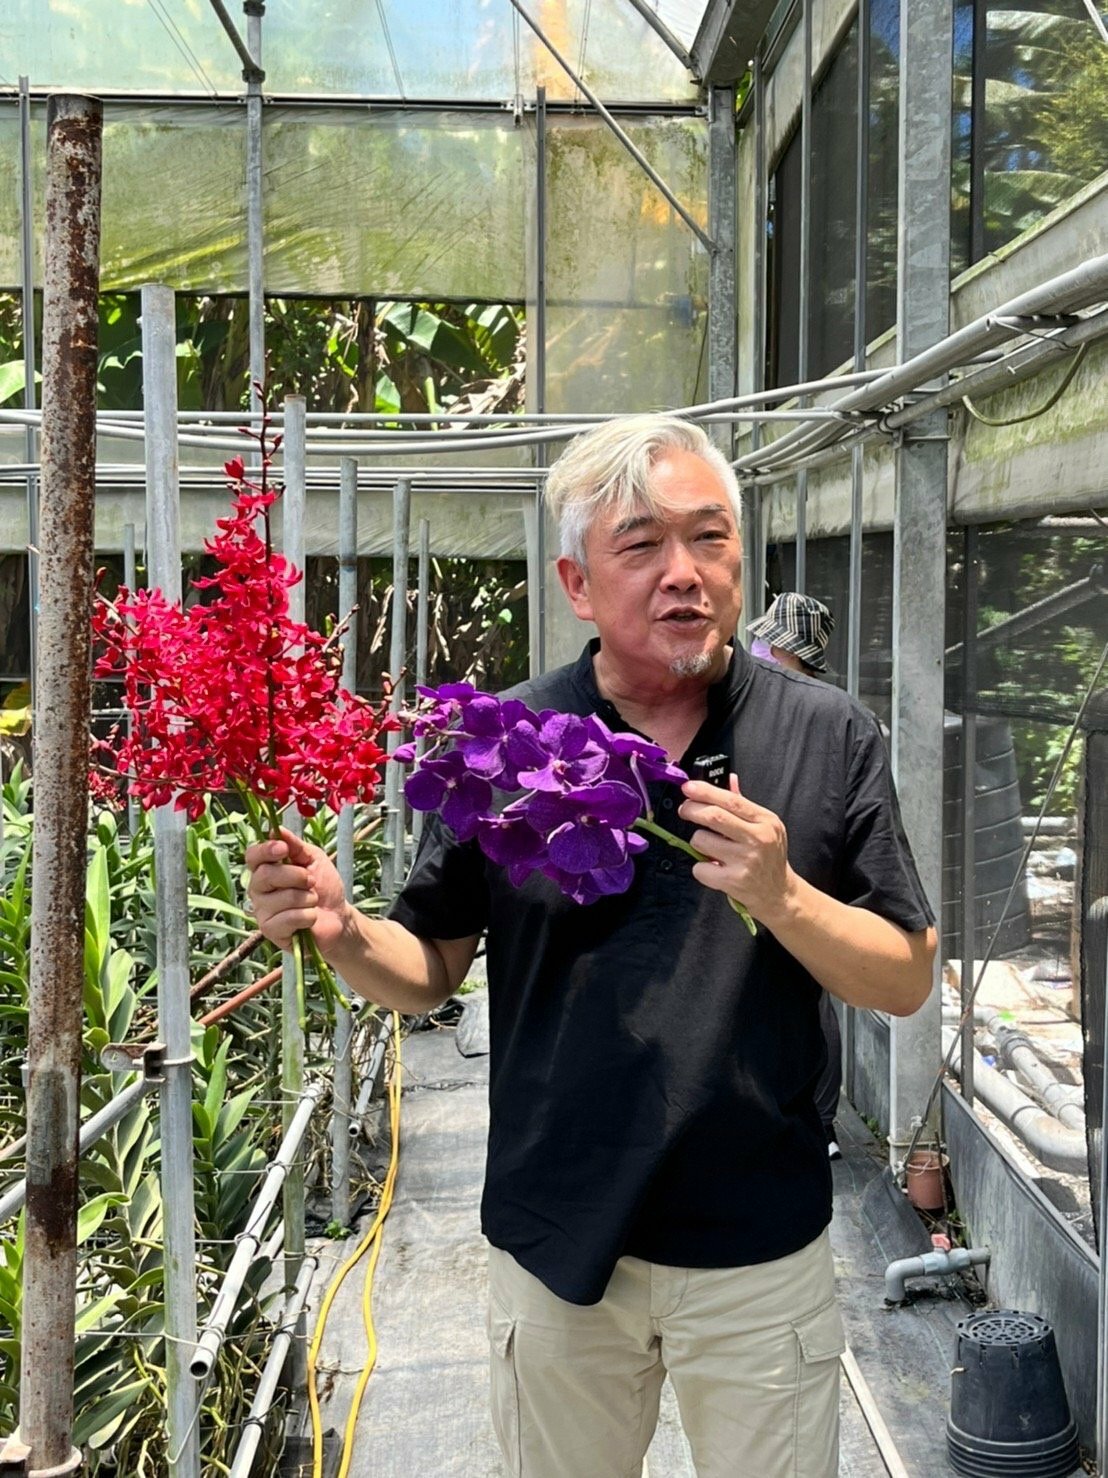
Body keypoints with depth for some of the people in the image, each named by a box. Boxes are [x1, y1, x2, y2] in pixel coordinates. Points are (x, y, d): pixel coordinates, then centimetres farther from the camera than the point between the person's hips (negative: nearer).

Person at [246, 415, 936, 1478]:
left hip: (761, 1253, 0)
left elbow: (906, 981, -4)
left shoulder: (828, 737, -6)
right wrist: (341, 932, -21)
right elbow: (430, 971, -1)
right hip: (556, 1248, 1)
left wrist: (781, 894, -21)